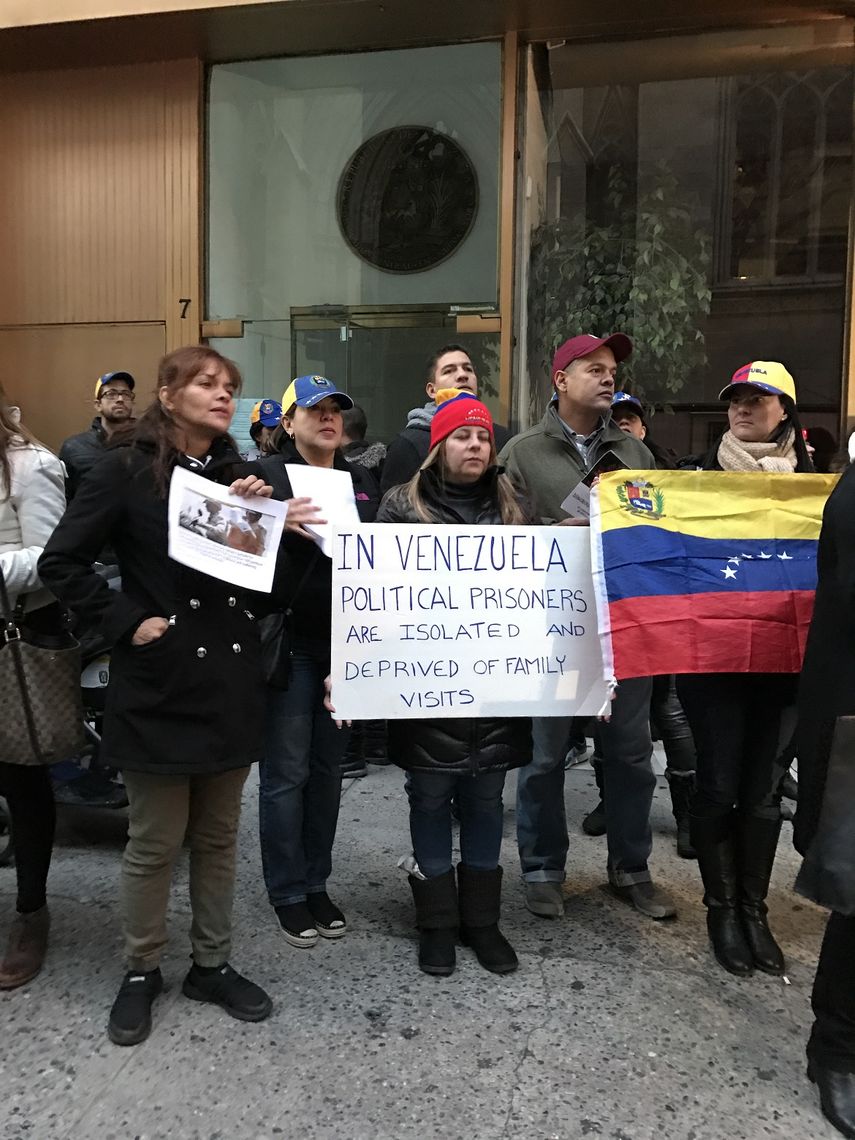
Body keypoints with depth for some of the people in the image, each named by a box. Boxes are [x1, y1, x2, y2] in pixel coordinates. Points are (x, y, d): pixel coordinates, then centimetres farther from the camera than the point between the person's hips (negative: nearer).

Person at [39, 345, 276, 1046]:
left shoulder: (239, 474, 8)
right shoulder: (128, 471, -6)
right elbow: (61, 563, -8)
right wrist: (128, 622, -14)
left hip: (231, 682, 5)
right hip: (159, 683, -4)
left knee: (218, 835, 16)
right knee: (155, 842, 9)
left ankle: (213, 965, 33)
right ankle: (141, 972, 31)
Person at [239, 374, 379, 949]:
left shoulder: (362, 481, 14)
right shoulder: (265, 473, -1)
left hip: (346, 642, 5)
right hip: (289, 642, -5)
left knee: (328, 767, 13)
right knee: (287, 772, 2)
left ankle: (318, 884, 27)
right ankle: (288, 893, 17)